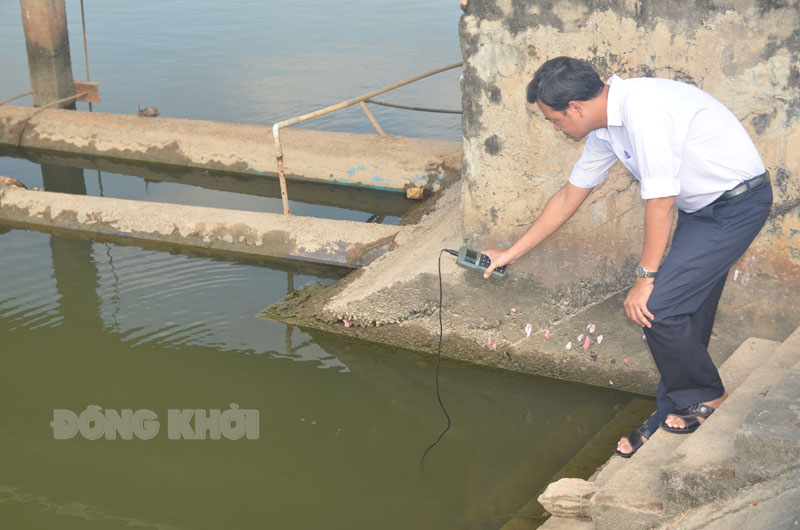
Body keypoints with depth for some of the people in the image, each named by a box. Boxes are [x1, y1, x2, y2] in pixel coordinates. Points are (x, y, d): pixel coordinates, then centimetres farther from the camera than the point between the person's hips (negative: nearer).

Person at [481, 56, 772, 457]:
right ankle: (670, 421, 22)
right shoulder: (607, 127, 4)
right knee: (684, 313, 10)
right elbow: (569, 197, 15)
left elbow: (660, 202, -24)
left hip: (736, 203, -9)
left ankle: (705, 398, 9)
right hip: (702, 207, 9)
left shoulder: (643, 108, -27)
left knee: (658, 307, -13)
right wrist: (511, 254, 20)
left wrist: (645, 278, -15)